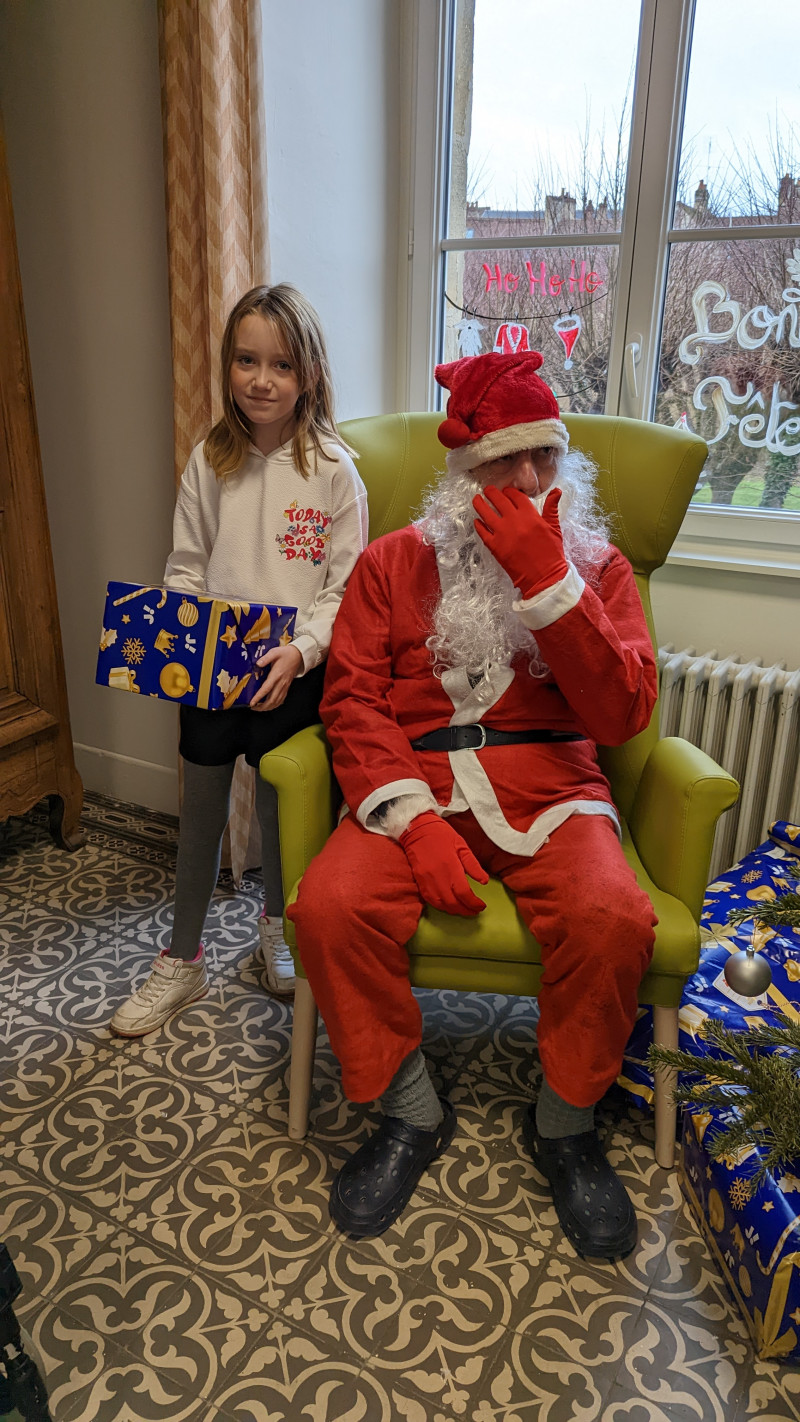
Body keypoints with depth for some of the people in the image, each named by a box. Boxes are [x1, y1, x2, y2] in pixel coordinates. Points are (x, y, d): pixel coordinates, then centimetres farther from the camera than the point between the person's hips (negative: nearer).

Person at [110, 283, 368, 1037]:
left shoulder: (332, 468, -7)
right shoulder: (209, 461, 1)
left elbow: (345, 586, -8)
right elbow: (185, 567, 5)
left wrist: (300, 650, -21)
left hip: (292, 667, -2)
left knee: (277, 803, 11)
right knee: (200, 806, 11)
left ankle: (276, 924, 40)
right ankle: (183, 960, 29)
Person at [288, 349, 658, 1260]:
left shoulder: (597, 565, 9)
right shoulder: (394, 562, 9)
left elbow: (623, 714, -4)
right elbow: (352, 701, -1)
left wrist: (547, 580, -13)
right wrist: (414, 820, -16)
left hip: (551, 792, 0)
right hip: (417, 786, 1)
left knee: (612, 920, -29)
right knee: (330, 907, -27)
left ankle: (563, 1126, 1)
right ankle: (411, 1115, 0)